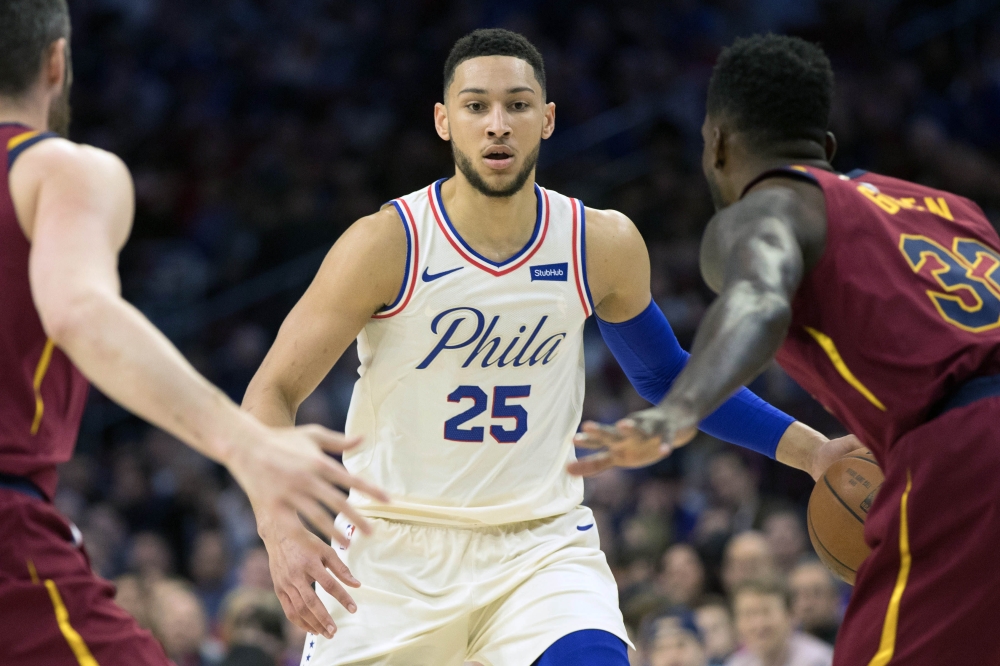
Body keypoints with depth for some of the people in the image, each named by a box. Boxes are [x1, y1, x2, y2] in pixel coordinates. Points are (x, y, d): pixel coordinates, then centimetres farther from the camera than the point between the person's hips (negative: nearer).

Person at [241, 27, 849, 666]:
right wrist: (281, 530, -29)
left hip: (541, 546, 1)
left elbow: (664, 375, 15)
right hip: (395, 551, -1)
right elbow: (273, 392, -11)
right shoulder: (387, 244, -13)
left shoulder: (604, 245, -3)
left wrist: (810, 447, 7)